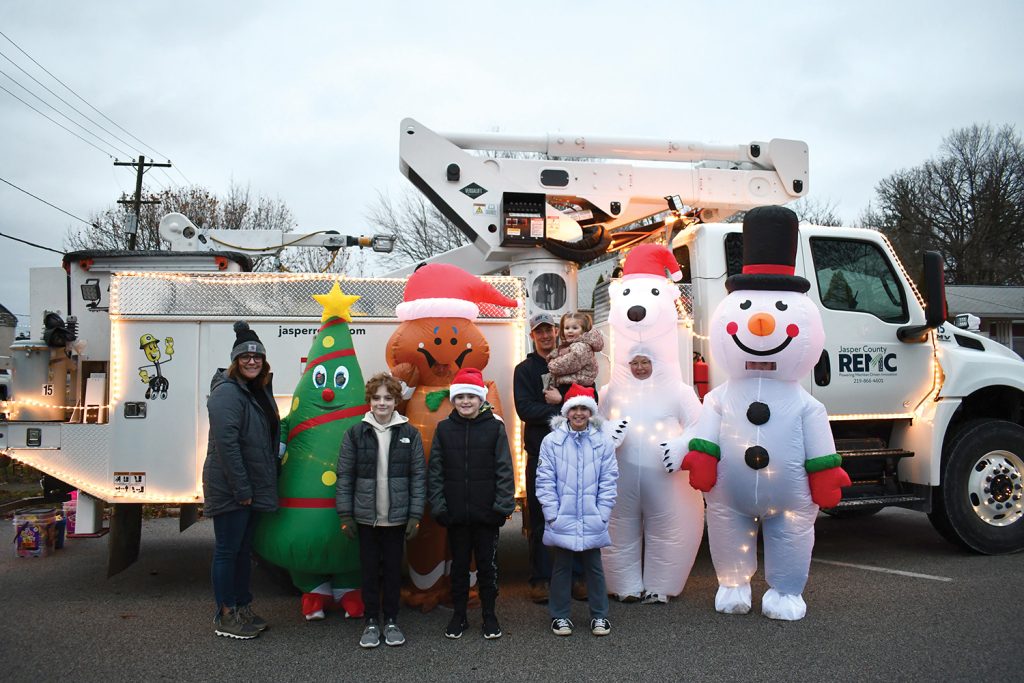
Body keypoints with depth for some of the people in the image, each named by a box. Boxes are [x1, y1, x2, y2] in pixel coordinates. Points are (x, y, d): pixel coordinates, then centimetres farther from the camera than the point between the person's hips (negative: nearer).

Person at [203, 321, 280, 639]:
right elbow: (226, 443, -22)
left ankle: (243, 609, 27)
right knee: (228, 550, 0)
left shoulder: (260, 391, 13)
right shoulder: (227, 392, -15)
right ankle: (225, 617, 11)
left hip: (252, 487, 9)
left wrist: (255, 487, 15)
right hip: (230, 489, -9)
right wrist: (241, 489, -22)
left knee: (244, 549, 16)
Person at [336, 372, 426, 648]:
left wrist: (415, 515, -4)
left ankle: (391, 621, 25)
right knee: (370, 570, 9)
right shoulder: (355, 433, -1)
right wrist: (345, 514, -3)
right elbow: (344, 476, 1)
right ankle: (371, 622, 23)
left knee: (393, 569, 10)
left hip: (397, 517, 0)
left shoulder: (410, 433, 0)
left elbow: (418, 476, 0)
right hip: (366, 516, 0)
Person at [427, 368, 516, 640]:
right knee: (459, 564, 13)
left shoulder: (495, 427, -3)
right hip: (455, 514, 2)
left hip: (486, 513, -1)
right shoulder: (444, 428, 2)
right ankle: (459, 615, 26)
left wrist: (503, 505, -9)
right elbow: (435, 471, 4)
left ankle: (489, 615, 24)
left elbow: (504, 469, -4)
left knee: (488, 565, 10)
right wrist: (438, 505, -3)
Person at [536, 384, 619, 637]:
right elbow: (545, 481, -4)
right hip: (561, 521, 0)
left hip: (592, 521, 1)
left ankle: (599, 616, 26)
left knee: (594, 567, 12)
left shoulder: (603, 443, 0)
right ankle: (560, 616, 25)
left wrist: (601, 515, -6)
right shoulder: (552, 441, -3)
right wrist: (552, 515, -8)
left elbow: (608, 481, 0)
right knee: (561, 567, 12)